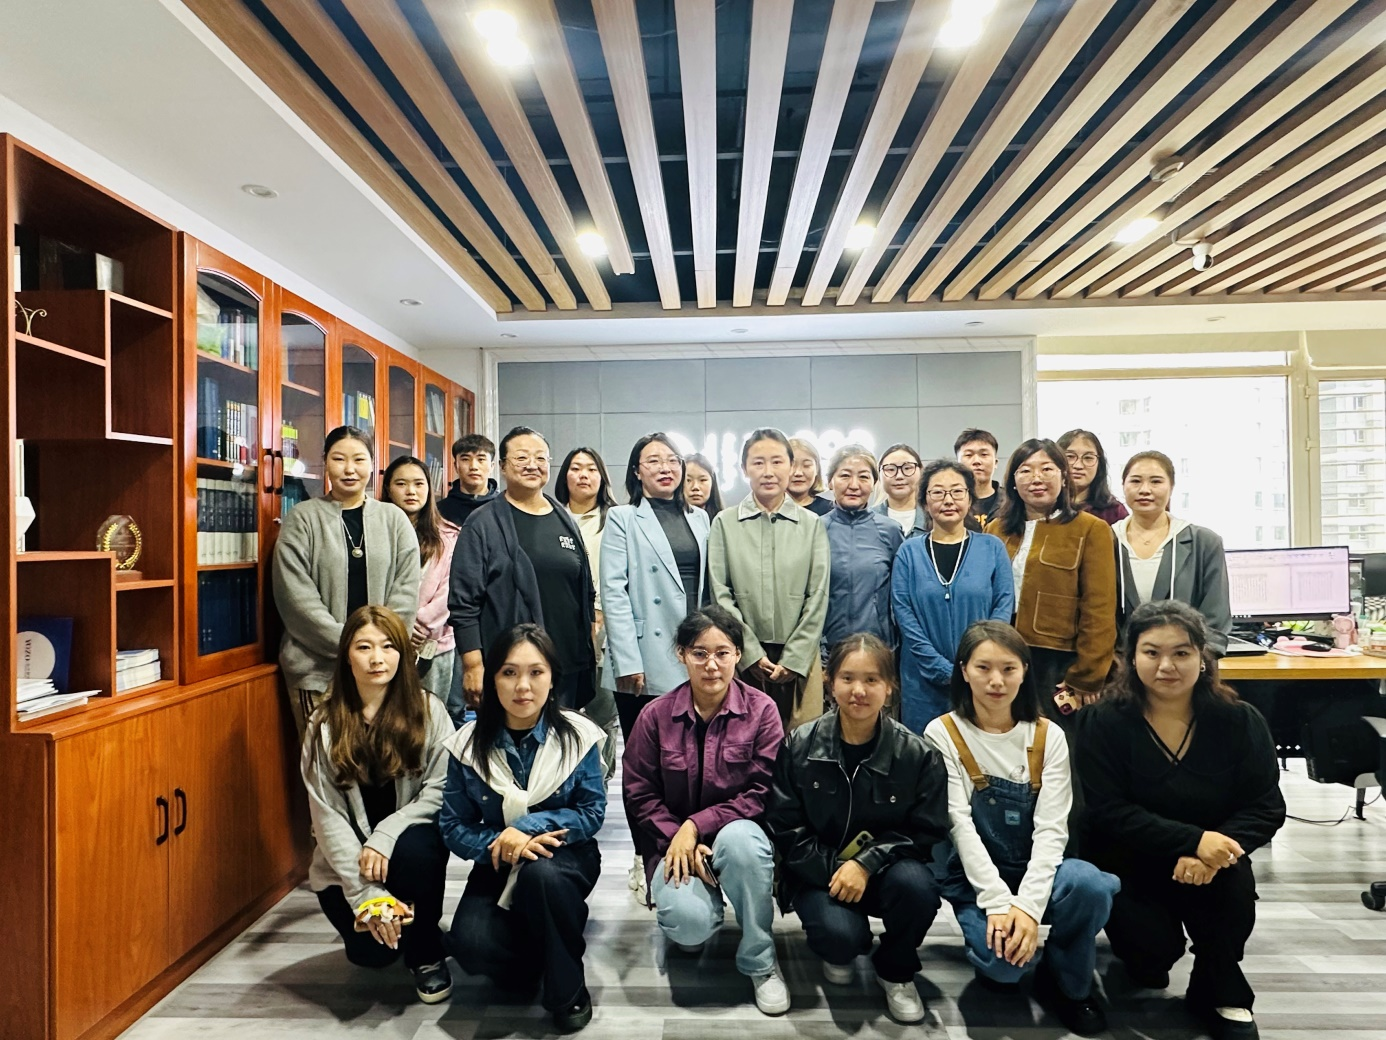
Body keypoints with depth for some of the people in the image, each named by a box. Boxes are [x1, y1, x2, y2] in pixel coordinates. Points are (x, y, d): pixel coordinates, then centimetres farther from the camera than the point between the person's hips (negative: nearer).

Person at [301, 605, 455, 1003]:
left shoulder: (428, 710, -8)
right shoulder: (325, 723, -6)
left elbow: (440, 789, -12)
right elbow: (327, 814, -10)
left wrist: (385, 835, -26)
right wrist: (366, 894, -18)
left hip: (408, 841, 0)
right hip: (346, 860, 0)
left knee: (414, 847, -33)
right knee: (371, 951, -21)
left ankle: (427, 952, -6)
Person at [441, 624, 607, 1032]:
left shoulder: (578, 736, -13)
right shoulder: (468, 745, -9)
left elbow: (592, 813, -11)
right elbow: (453, 827, -6)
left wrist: (529, 826, -26)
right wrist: (499, 842, -25)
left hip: (564, 857, -1)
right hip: (498, 867, 2)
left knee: (540, 874, -37)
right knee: (471, 944, -27)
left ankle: (568, 991, -9)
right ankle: (530, 959, 10)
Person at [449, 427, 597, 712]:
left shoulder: (565, 521, 12)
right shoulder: (483, 524, -3)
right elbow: (463, 601, -6)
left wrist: (590, 649, 13)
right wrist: (473, 665, -12)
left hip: (569, 666, 5)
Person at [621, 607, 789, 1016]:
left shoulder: (761, 710, -9)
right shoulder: (656, 715, -4)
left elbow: (760, 794, -12)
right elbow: (638, 794, -1)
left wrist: (696, 825, -19)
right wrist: (678, 840, -14)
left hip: (736, 830, 0)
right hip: (673, 839, 1)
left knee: (739, 840, -37)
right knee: (689, 923, -27)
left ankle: (759, 961, -11)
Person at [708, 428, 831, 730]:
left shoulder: (811, 524, 6)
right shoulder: (724, 523, 3)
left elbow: (818, 598, 3)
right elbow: (721, 595, 0)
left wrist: (793, 659, -5)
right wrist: (752, 655, -6)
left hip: (800, 660, 1)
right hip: (743, 659, -1)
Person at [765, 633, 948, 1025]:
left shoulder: (917, 754, -9)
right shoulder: (800, 746, -8)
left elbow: (925, 832, -5)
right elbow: (784, 827, -5)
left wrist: (866, 864, -19)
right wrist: (834, 870, -18)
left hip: (886, 870, 1)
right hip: (819, 871, -1)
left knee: (916, 885, -32)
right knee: (841, 935, -29)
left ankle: (896, 970, 3)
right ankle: (840, 952, 14)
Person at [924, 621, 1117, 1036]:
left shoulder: (1048, 737, -1)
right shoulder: (942, 735, -7)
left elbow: (1051, 828, -10)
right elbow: (959, 824, -14)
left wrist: (1028, 903, -23)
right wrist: (997, 901, -24)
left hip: (1036, 871, 2)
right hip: (975, 877, -2)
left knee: (1088, 884, -31)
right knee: (1003, 961, -29)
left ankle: (1067, 984, -1)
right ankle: (998, 962, 10)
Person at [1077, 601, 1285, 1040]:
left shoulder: (1240, 720, -6)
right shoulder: (1105, 722, -14)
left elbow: (1267, 806, -9)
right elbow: (1108, 813, -19)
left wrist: (1218, 847, -28)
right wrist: (1192, 840, -31)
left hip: (1210, 860, 2)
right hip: (1127, 863, -2)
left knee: (1236, 882, -29)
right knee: (1153, 949, -23)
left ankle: (1222, 994, -3)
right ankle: (1147, 956, 18)